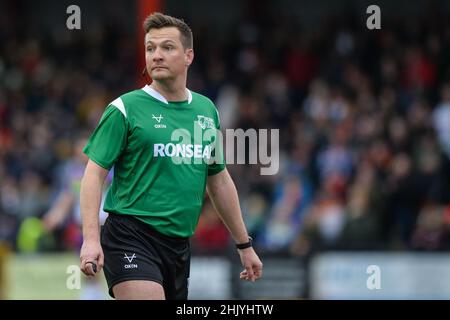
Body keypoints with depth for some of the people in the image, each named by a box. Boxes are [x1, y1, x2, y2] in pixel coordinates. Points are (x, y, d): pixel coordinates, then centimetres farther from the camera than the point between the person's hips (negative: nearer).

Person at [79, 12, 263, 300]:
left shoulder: (207, 110, 13)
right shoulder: (124, 109, -3)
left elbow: (219, 181, 22)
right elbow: (95, 173, -6)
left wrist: (244, 245, 23)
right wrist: (91, 239, -18)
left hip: (179, 243, 6)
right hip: (131, 236, -6)